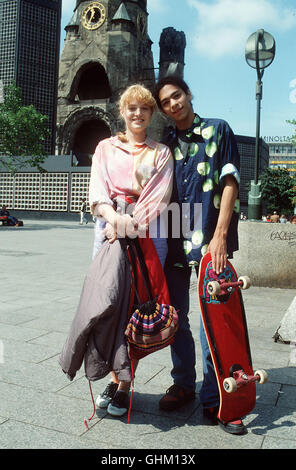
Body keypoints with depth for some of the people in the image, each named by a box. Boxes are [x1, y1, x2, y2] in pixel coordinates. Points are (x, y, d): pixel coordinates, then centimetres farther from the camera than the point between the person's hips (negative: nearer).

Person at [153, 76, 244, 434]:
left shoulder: (218, 130, 5)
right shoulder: (165, 143, 16)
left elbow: (230, 183, -3)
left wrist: (219, 236, -13)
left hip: (210, 241, -4)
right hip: (174, 241, 4)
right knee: (176, 318, 11)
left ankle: (213, 399, 11)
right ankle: (183, 384, 28)